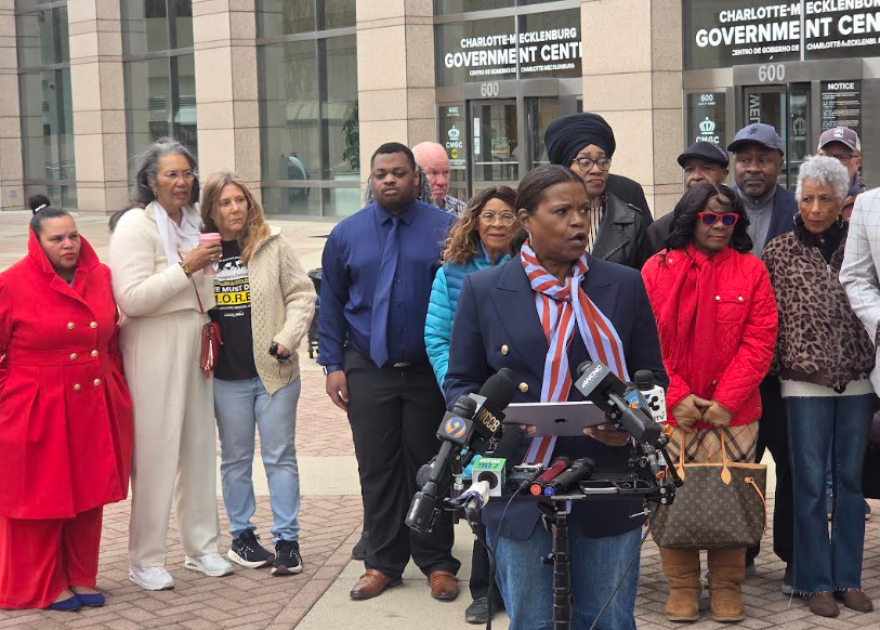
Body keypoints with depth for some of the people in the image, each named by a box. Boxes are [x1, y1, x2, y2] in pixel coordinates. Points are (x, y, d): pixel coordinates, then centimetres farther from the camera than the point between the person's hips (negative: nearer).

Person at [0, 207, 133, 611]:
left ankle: (82, 578, 25)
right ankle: (44, 587, 18)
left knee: (88, 497, 11)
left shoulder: (100, 277, 4)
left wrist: (116, 388, 12)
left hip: (92, 409, 5)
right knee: (42, 499, 6)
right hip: (36, 412, -4)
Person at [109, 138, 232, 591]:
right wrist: (187, 267, -23)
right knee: (156, 452, -4)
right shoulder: (135, 225, -11)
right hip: (154, 352, -7)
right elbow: (131, 298, -20)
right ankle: (144, 560, 6)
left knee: (198, 446, 12)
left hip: (194, 345, 8)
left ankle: (202, 547, 23)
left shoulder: (191, 222, 14)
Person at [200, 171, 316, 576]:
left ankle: (287, 540, 10)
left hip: (274, 370, -1)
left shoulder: (272, 246, -2)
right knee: (235, 459, 12)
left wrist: (287, 338, -11)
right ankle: (241, 535, 24)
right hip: (227, 376, 1)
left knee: (280, 456, 3)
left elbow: (302, 295, 0)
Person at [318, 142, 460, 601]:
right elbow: (331, 303, 8)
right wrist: (332, 364, 2)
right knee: (377, 470, 6)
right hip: (367, 370, 2)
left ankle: (437, 563, 16)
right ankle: (383, 563, 17)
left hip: (429, 370, -2)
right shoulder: (346, 234, 5)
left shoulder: (444, 229, -3)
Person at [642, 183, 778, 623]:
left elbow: (759, 342, -2)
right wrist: (677, 396, -10)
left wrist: (726, 400, -11)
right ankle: (682, 587, 15)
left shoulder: (752, 271, 3)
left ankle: (727, 588, 16)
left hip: (733, 414, 0)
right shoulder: (657, 270, 2)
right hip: (671, 413, 0)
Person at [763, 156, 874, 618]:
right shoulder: (778, 253, 0)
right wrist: (772, 368, -6)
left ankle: (849, 578, 19)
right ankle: (816, 582, 12)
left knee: (850, 480, 9)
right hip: (805, 384, -2)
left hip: (857, 383, 2)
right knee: (810, 484, 3)